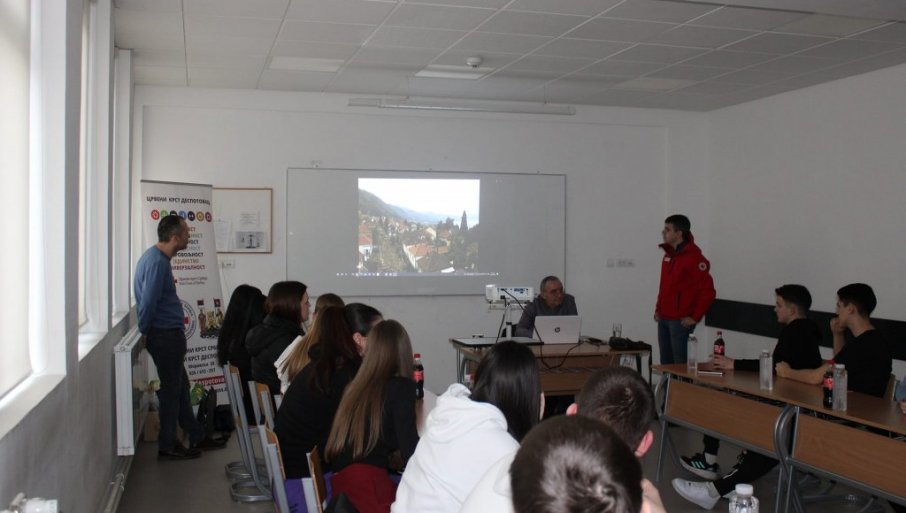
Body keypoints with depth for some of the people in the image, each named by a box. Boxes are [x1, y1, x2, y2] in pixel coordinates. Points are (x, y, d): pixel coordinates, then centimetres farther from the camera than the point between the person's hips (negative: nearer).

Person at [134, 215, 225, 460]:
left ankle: (197, 436, 28)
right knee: (171, 390, 1)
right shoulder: (157, 262, -21)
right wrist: (144, 332, -12)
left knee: (180, 387, 17)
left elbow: (151, 300, 18)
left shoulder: (156, 256, 11)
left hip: (169, 334, 10)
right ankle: (167, 446, 12)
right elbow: (148, 302, -23)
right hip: (166, 336, -10)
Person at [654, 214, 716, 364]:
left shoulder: (693, 257, -12)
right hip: (663, 319, 8)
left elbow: (708, 291, -15)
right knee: (666, 363, 11)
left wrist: (695, 317, -14)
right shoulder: (668, 255, 13)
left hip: (680, 322, -8)